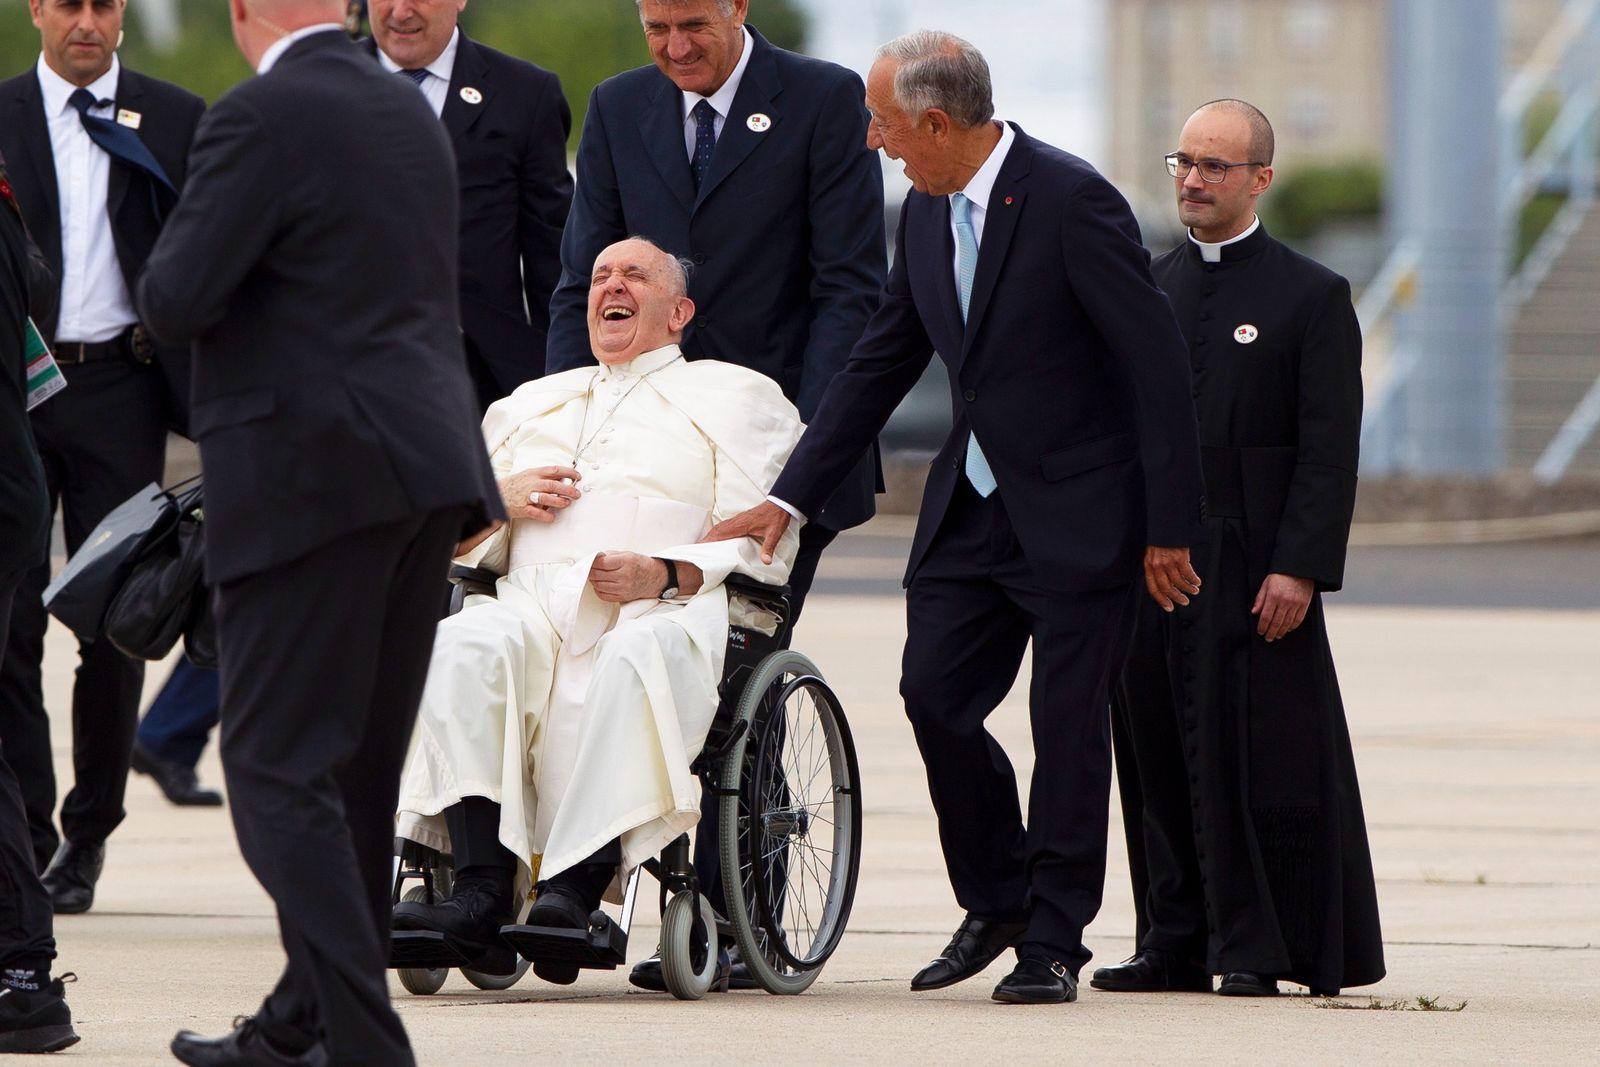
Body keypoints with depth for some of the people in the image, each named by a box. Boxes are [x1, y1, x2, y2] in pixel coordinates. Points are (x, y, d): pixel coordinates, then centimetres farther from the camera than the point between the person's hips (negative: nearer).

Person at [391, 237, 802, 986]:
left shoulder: (736, 397, 21)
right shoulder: (530, 404, 36)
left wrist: (663, 574, -12)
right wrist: (498, 502, 10)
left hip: (662, 612, -3)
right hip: (533, 605, 4)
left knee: (636, 660, -41)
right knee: (461, 646, -33)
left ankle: (576, 889, -50)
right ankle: (481, 890, -45)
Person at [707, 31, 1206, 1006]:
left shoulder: (1070, 201, -18)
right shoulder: (928, 212, 5)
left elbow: (1159, 364, -17)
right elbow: (881, 363, 14)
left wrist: (1169, 526, -17)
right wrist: (791, 496, 10)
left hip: (1077, 506, -7)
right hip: (973, 503, 7)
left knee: (1069, 722, -2)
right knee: (934, 693, 0)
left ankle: (1053, 943, 7)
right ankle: (997, 902, 18)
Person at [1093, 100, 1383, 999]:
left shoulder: (1312, 297, 0)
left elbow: (1329, 450, -5)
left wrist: (1300, 567, -14)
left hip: (1254, 567, -5)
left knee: (1256, 754, -6)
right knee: (1160, 758, 4)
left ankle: (1255, 953, -2)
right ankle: (1177, 943, 10)